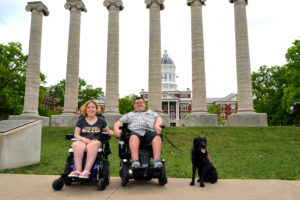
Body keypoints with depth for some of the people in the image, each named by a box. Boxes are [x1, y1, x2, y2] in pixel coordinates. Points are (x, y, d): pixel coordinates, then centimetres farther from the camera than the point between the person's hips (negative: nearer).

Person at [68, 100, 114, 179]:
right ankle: (78, 170, -44)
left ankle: (86, 171, -45)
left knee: (92, 145, -38)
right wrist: (83, 139, -10)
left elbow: (108, 131, 24)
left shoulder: (101, 120, 18)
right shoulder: (81, 120, 17)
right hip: (82, 140, 1)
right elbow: (76, 134, 11)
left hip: (95, 141, -1)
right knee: (77, 145, -35)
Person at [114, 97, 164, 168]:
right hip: (136, 132, 0)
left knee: (157, 136, -34)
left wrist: (157, 125, -5)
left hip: (150, 132, 1)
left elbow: (159, 118, 19)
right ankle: (135, 161, -49)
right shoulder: (129, 115, 35)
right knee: (134, 136, -37)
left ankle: (157, 161, -46)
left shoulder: (151, 113, 36)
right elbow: (118, 123, 24)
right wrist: (116, 129, 0)